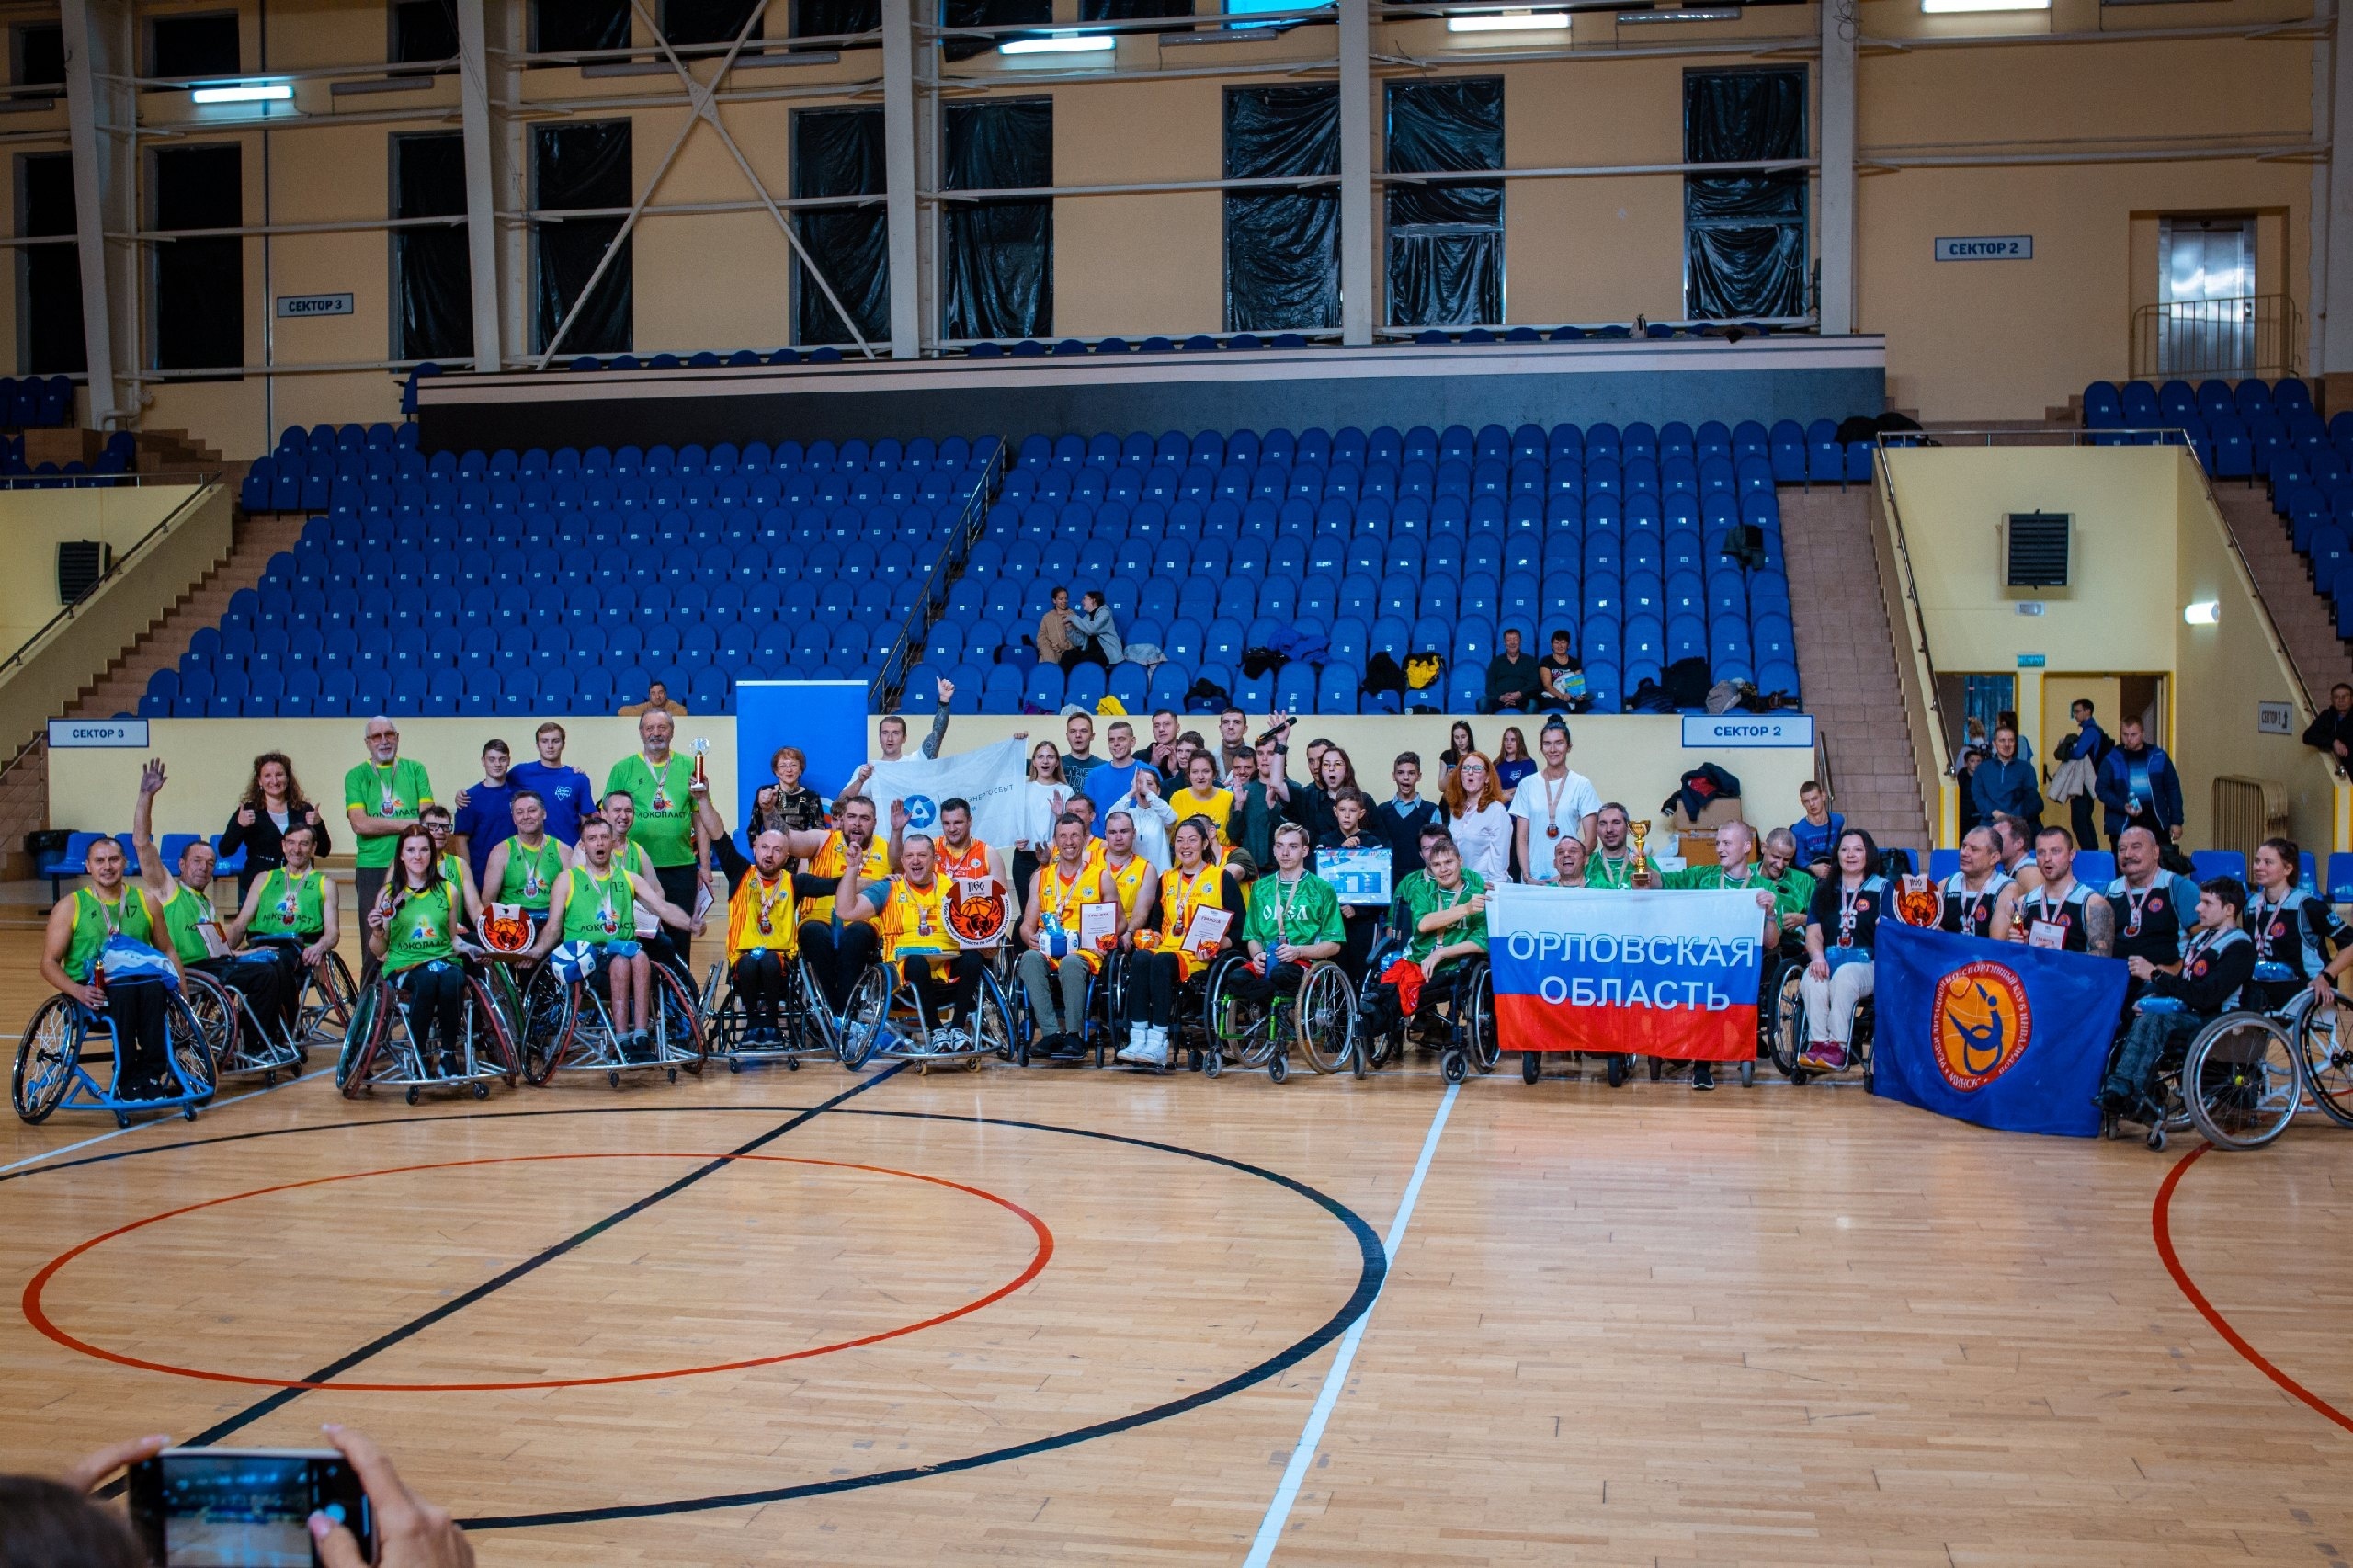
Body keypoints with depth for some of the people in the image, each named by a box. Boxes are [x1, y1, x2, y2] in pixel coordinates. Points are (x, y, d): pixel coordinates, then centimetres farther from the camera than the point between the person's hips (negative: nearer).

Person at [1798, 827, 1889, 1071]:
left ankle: (1837, 1046, -40)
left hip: (1867, 962, -3)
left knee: (1844, 975, -38)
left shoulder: (1883, 888, 12)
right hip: (1828, 959, 3)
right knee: (1813, 979, -33)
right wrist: (1818, 957, -10)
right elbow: (1813, 932, 10)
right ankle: (1817, 1043, -37)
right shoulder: (1824, 891, 22)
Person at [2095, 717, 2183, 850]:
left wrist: (2176, 822, 5)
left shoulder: (2158, 757, 7)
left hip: (2157, 823, 1)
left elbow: (2173, 789, 9)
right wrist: (2123, 807, -15)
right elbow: (2102, 790, 0)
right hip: (2123, 826, -1)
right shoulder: (2112, 760, 2)